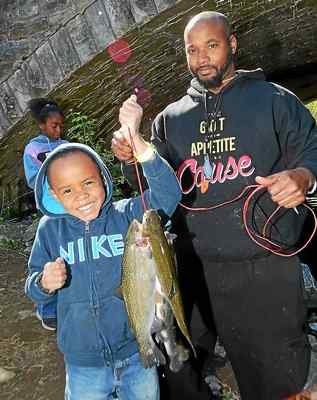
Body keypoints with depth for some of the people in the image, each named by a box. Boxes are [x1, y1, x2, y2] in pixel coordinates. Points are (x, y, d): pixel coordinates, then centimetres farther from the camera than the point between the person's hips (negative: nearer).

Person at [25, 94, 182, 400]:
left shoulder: (128, 215, -13)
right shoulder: (50, 229, -7)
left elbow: (168, 194, -30)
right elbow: (34, 290, 3)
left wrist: (135, 139, -39)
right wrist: (44, 283, -21)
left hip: (138, 354, 0)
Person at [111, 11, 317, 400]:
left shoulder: (273, 99, 3)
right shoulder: (170, 118, 11)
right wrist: (131, 159, -8)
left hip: (268, 262, -2)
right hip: (198, 265, 3)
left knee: (282, 362, 12)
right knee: (239, 356, 18)